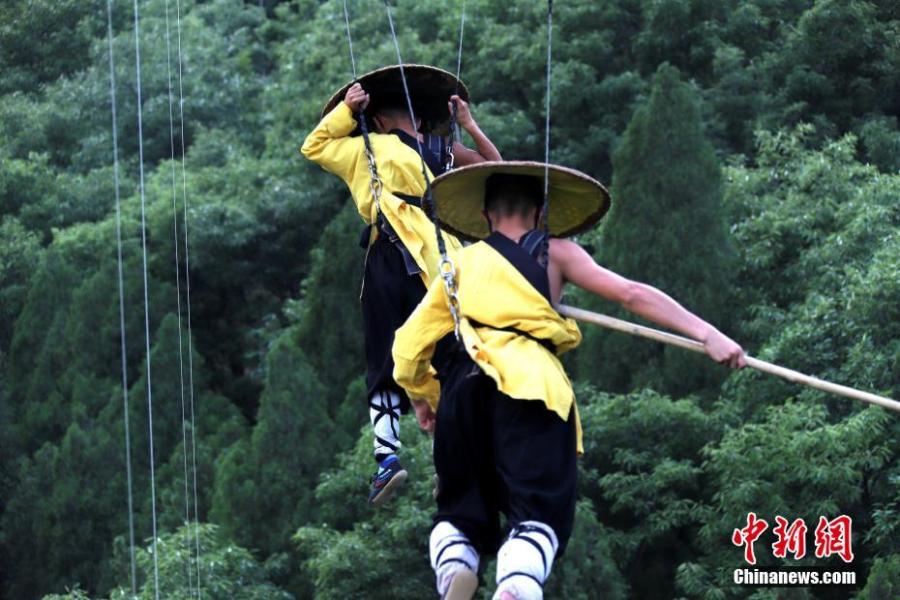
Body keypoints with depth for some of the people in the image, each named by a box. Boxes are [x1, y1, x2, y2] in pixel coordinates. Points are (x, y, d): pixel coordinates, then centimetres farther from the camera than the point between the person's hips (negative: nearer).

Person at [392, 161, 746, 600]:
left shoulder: (462, 263, 25)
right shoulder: (554, 252, 18)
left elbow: (409, 343, 23)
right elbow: (632, 294, 7)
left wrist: (423, 395, 41)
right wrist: (707, 334, 4)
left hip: (467, 386, 3)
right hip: (530, 387, -3)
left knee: (462, 511, 13)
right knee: (539, 512, -12)